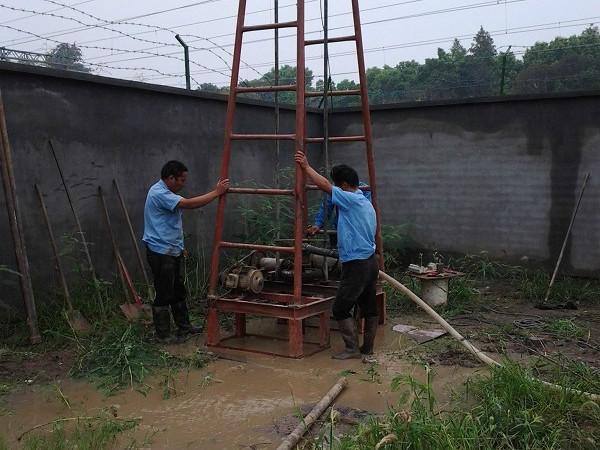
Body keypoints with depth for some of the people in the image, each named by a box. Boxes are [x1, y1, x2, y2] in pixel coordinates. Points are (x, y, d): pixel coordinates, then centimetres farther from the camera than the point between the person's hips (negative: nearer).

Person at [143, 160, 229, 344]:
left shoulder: (167, 192, 15)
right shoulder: (159, 193, -21)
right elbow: (189, 204, -28)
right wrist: (216, 192, -22)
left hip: (174, 251, 10)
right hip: (161, 252, -10)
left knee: (179, 291, 17)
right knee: (164, 295, -2)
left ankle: (184, 326, 28)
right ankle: (163, 334, 8)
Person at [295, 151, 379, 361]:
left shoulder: (351, 200, -14)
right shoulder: (365, 203, 15)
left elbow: (324, 185, -17)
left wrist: (306, 166, -10)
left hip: (356, 264, -10)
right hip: (371, 261, 10)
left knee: (340, 308, 0)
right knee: (369, 308, 11)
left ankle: (352, 348, 5)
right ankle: (367, 351, 17)